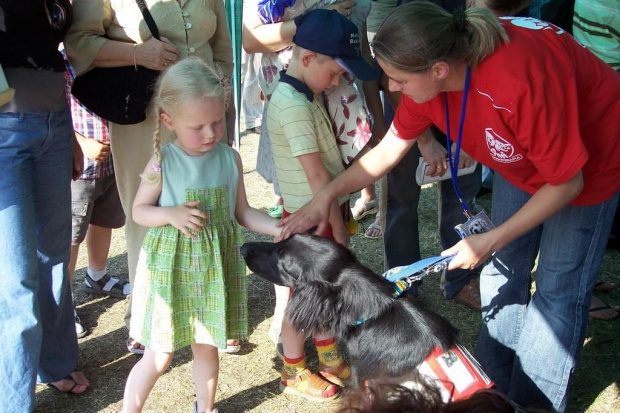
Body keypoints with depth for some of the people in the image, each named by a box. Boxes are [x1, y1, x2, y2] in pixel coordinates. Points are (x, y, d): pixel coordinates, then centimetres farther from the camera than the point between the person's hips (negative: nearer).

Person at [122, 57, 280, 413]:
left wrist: (279, 229, -9)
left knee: (207, 347, 17)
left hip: (216, 267, 3)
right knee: (159, 356, 5)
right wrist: (171, 214, -21)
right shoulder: (162, 162, -12)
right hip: (171, 267, -3)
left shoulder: (230, 159, -4)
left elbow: (242, 212, 4)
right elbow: (139, 210, -1)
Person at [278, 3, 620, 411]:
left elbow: (566, 183, -30)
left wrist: (489, 241, -25)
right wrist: (326, 196, -15)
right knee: (503, 270, 11)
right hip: (521, 161, 7)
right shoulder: (432, 71, -22)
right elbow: (388, 149, -7)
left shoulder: (523, 82, -43)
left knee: (559, 289, -1)